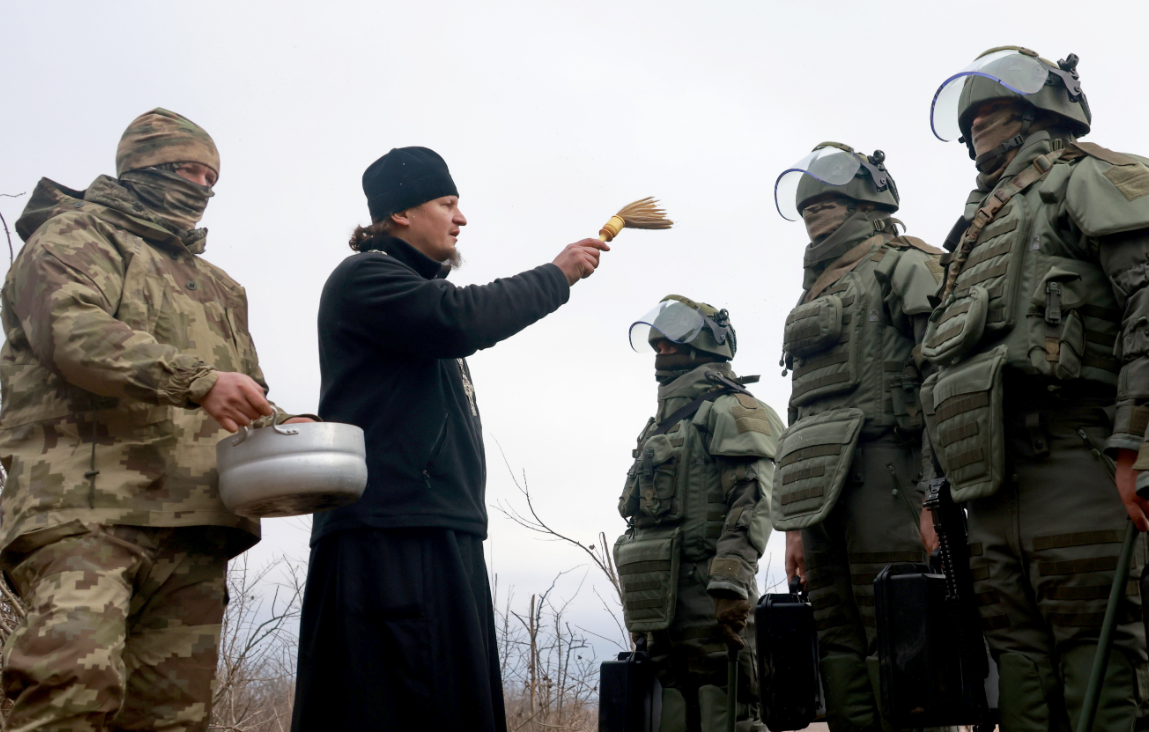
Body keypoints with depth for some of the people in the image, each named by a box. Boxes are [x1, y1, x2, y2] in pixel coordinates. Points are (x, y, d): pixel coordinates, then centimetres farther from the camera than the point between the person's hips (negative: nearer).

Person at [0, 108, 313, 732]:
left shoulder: (219, 288, 32)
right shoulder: (75, 236, 11)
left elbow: (246, 392, 31)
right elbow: (74, 330, -9)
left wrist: (282, 431, 7)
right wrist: (197, 379, -21)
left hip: (196, 523, 7)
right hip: (88, 502, -6)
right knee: (76, 676, -27)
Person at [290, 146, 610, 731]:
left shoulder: (417, 290, 28)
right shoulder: (362, 277, -3)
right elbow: (460, 318, -18)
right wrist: (557, 275, -10)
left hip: (443, 535, 10)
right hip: (387, 535, -10)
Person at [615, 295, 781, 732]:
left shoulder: (730, 410, 0)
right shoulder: (661, 425, 27)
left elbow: (751, 502, -13)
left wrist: (732, 584, -24)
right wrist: (639, 615, 22)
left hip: (708, 603, -8)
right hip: (660, 609, 8)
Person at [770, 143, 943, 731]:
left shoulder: (905, 267, 6)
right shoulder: (813, 296, 29)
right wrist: (796, 523, 19)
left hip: (879, 477, -8)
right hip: (820, 494, 8)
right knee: (841, 655, 5)